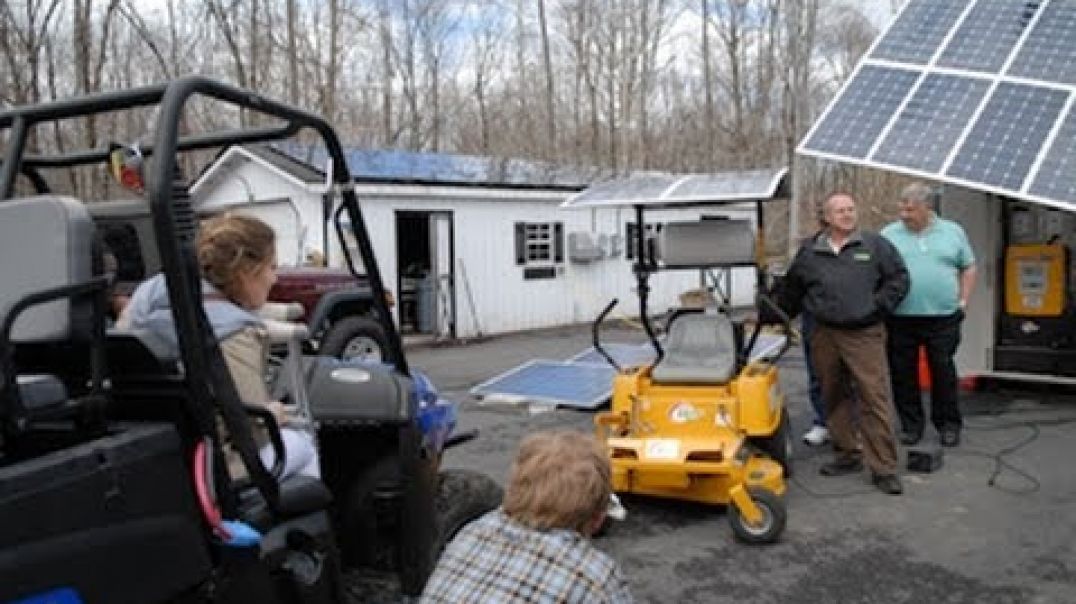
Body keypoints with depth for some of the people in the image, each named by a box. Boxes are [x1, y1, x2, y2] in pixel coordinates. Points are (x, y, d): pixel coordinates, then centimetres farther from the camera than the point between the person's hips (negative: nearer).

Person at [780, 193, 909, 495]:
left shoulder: (875, 245, 3)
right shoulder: (809, 252, 10)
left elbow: (899, 278, 5)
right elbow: (793, 289, 20)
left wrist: (878, 306, -3)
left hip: (865, 335, -3)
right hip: (824, 336, 3)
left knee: (875, 399, -7)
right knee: (834, 398, 12)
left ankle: (884, 468, 0)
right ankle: (848, 454, 27)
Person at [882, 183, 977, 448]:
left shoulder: (953, 232, 8)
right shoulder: (889, 234, 4)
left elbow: (968, 268, 14)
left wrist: (962, 302, 6)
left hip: (943, 318, 0)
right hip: (900, 319, 0)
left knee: (943, 372, 6)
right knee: (903, 374, 5)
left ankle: (948, 424, 20)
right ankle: (911, 424, 18)